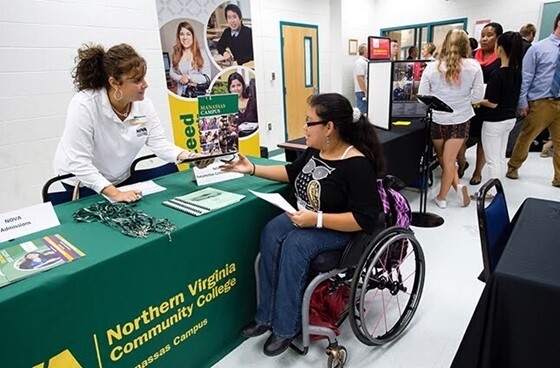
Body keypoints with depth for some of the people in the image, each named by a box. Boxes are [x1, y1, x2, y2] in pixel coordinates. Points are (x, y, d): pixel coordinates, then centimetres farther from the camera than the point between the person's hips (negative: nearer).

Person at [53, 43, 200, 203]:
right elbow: (79, 163, -30)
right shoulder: (83, 106, -27)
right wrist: (114, 193, -38)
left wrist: (186, 155, -28)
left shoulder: (144, 104, -11)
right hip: (81, 182, -5)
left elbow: (158, 142, -9)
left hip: (121, 179, 5)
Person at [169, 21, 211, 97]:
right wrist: (180, 78, -9)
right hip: (181, 93, 3)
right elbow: (171, 73, 10)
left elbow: (207, 78, -8)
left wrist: (188, 77, -11)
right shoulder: (176, 54, 8)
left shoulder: (201, 53, -5)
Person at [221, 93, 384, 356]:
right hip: (307, 217, 7)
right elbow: (292, 172, 18)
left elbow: (365, 219, -25)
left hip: (341, 228, -7)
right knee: (271, 233, -18)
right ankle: (266, 316, -9)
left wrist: (317, 220, -30)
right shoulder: (315, 151, -1)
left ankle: (285, 327, -12)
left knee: (295, 245, -29)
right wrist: (252, 169, 10)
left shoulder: (357, 165, -23)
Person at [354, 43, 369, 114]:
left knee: (365, 112, 12)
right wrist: (366, 92, -22)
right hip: (362, 91, -10)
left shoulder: (365, 61, 17)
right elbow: (360, 78, -21)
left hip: (366, 91, 10)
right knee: (362, 113, -7)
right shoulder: (360, 62, -14)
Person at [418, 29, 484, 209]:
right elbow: (477, 96, -3)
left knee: (443, 158, 20)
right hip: (460, 119, 1)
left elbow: (421, 96, -5)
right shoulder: (474, 66, -7)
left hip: (437, 119, 0)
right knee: (449, 159, 10)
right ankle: (442, 197, 15)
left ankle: (458, 185, 17)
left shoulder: (432, 67, -9)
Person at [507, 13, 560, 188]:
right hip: (540, 103, -4)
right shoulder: (538, 48, -5)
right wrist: (522, 103, -10)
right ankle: (513, 167, 32)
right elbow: (525, 78, -6)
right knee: (525, 138, 11)